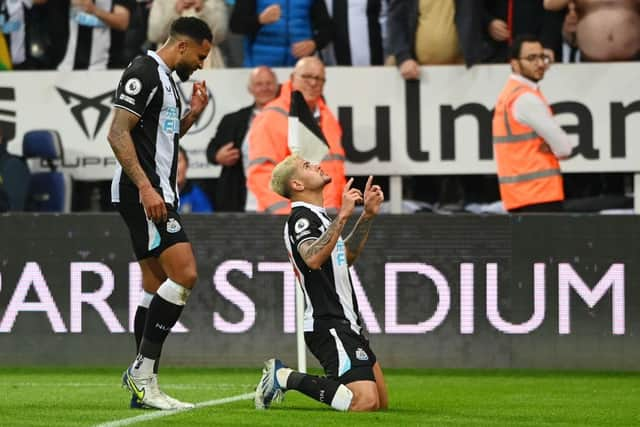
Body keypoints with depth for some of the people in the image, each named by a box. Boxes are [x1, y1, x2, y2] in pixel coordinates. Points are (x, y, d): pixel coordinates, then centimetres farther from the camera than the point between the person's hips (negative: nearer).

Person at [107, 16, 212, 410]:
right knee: (184, 274, -17)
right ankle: (143, 373, -13)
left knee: (158, 288, 10)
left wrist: (193, 114, 14)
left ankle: (143, 385, 13)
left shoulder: (166, 80, 20)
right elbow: (119, 134, -18)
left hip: (157, 194, 11)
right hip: (143, 193, -11)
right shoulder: (144, 72, -10)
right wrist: (145, 187, -23)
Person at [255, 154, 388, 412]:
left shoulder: (316, 216, 19)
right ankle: (285, 377, -11)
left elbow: (346, 256, 31)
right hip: (329, 325, -10)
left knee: (381, 402, 10)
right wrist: (342, 216, -33)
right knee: (365, 401, -24)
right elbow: (313, 258, -31)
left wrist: (367, 216, 22)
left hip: (345, 324, 10)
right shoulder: (302, 217, -11)